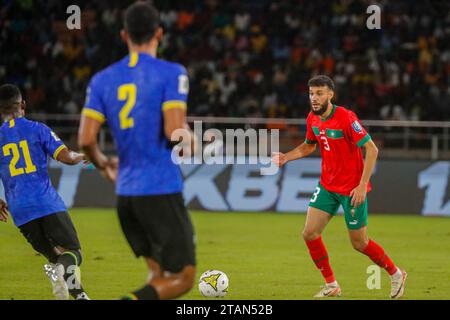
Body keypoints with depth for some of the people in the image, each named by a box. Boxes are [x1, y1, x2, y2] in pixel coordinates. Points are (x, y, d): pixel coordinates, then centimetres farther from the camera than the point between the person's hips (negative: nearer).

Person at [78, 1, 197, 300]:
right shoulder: (171, 73, -7)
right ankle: (131, 302, -25)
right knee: (182, 278, 1)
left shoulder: (102, 80, 6)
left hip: (125, 193, 6)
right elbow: (175, 131, -17)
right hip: (162, 191, -6)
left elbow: (86, 139, 1)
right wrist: (191, 138, 5)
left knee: (159, 273, 18)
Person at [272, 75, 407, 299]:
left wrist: (362, 185, -26)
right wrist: (286, 157, 1)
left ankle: (396, 275, 25)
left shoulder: (346, 118, -22)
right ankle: (331, 286, 9)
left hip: (353, 189, -7)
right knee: (310, 233, -5)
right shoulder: (312, 119, 0)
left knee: (359, 243, 2)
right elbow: (309, 146, 20)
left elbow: (372, 149, -22)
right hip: (327, 186, 7)